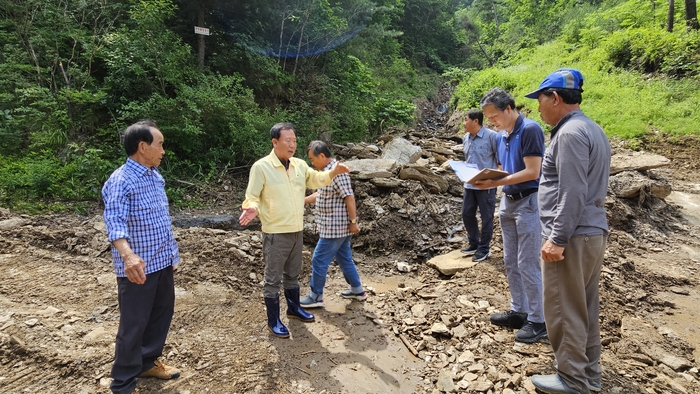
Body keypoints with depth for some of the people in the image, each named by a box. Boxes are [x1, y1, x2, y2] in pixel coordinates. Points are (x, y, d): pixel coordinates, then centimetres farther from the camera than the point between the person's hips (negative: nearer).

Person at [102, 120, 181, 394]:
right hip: (138, 267, -8)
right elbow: (115, 223, -30)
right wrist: (127, 255, -47)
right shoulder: (120, 181, -19)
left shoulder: (156, 176, 8)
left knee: (162, 313, 20)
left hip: (163, 261, 8)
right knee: (134, 324, 4)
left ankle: (148, 362, 40)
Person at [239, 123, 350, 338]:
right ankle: (273, 321, 20)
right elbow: (252, 197, -11)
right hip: (275, 233, -6)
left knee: (292, 274, 23)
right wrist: (252, 208, -33)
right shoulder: (261, 167, -14)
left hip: (297, 231, 6)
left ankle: (294, 308, 41)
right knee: (273, 278, 6)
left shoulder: (299, 165, 4)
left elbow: (316, 179, 19)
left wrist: (333, 172, 2)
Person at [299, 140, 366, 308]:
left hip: (334, 227, -10)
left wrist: (353, 221, -21)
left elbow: (349, 197, -22)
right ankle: (357, 290, 30)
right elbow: (320, 194, 22)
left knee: (319, 261, 0)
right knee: (344, 258, 18)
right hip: (337, 226, 10)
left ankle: (316, 297, 13)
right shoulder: (326, 171, 12)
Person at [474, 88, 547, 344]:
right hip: (508, 201, 9)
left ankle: (538, 321, 10)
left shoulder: (530, 130, -15)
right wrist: (486, 178, -3)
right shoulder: (502, 135, 11)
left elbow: (532, 172, -21)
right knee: (511, 262, 14)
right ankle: (519, 311, 27)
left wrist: (495, 183, -23)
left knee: (528, 264, -3)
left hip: (528, 203, -9)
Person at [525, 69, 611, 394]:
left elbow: (573, 193, -22)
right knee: (585, 307, 17)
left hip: (573, 236, -10)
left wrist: (558, 238, -20)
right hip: (594, 232, 10)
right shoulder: (593, 130, 16)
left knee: (563, 309, 0)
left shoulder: (570, 132, -16)